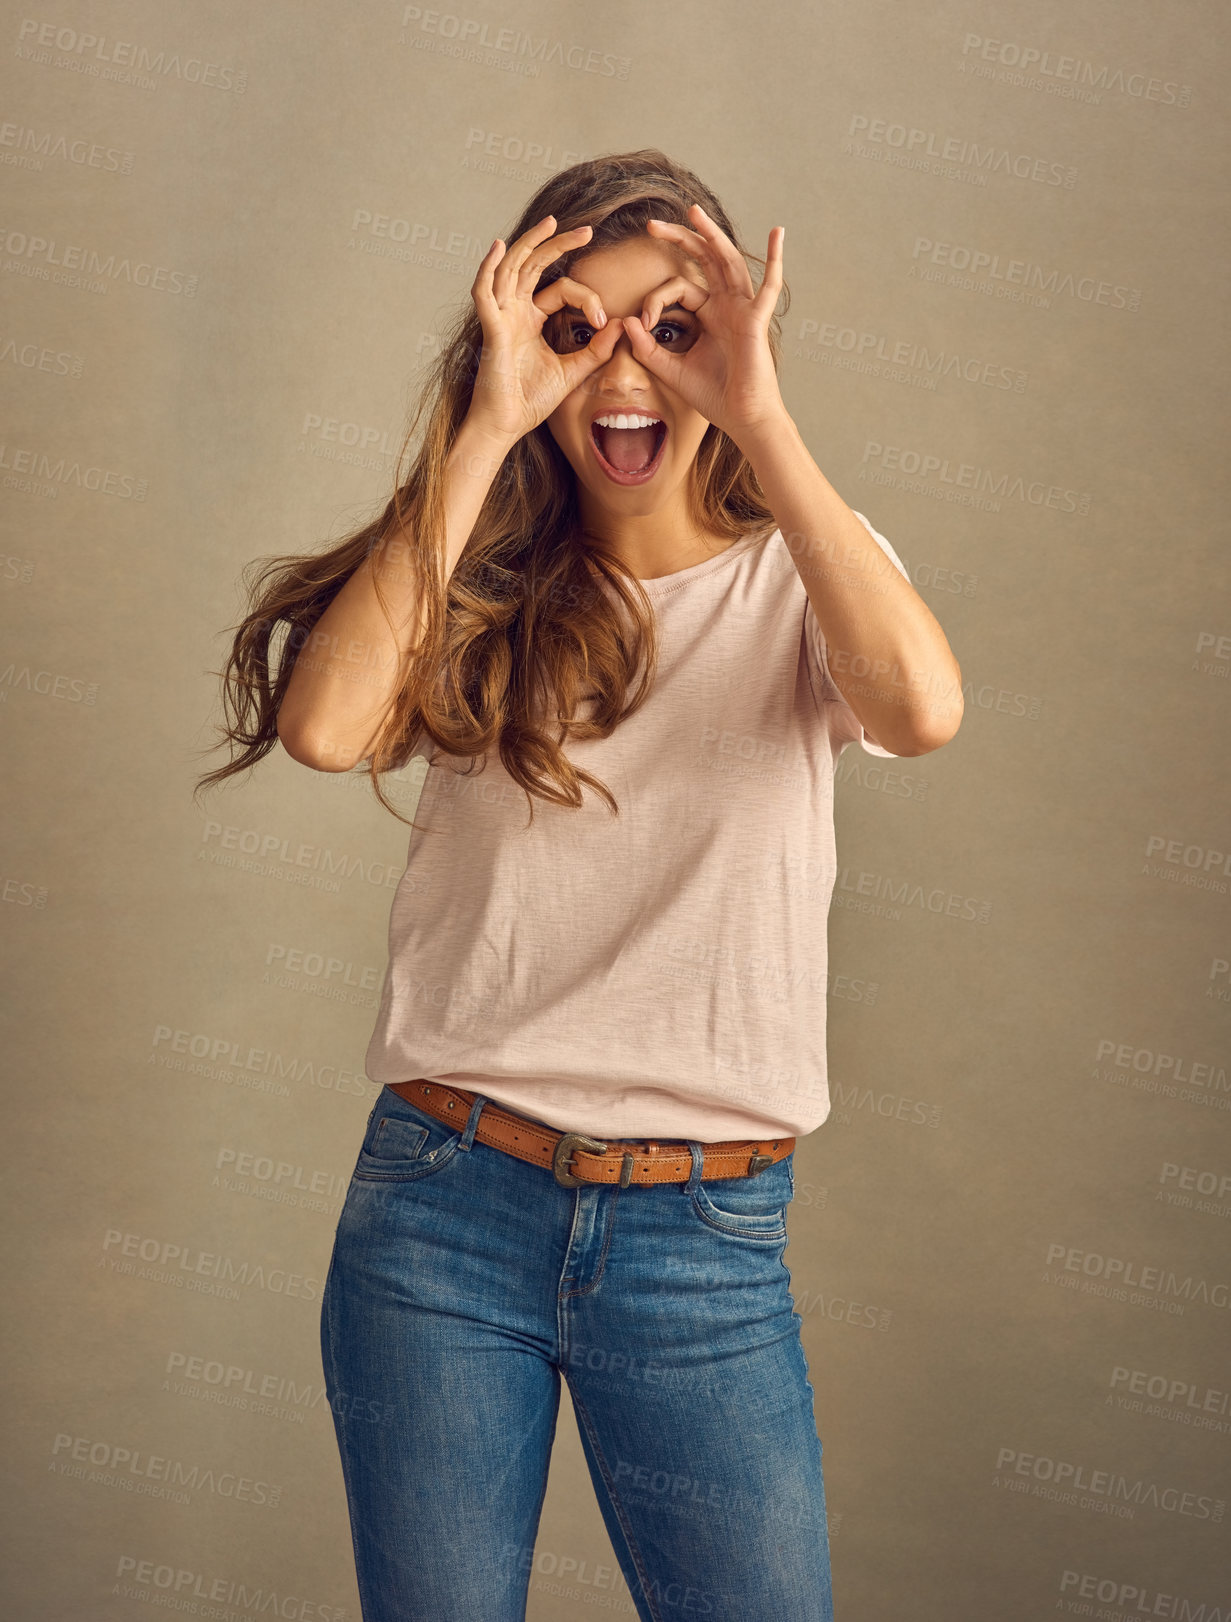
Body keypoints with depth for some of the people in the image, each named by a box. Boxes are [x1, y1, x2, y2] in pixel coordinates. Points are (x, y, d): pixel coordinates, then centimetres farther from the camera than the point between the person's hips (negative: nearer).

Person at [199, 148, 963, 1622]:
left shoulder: (799, 576, 2)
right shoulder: (480, 585, 4)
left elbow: (921, 710, -21)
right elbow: (325, 724, -17)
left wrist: (758, 418, -19)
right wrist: (482, 434, -15)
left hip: (705, 1239, -1)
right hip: (444, 1208, 1)